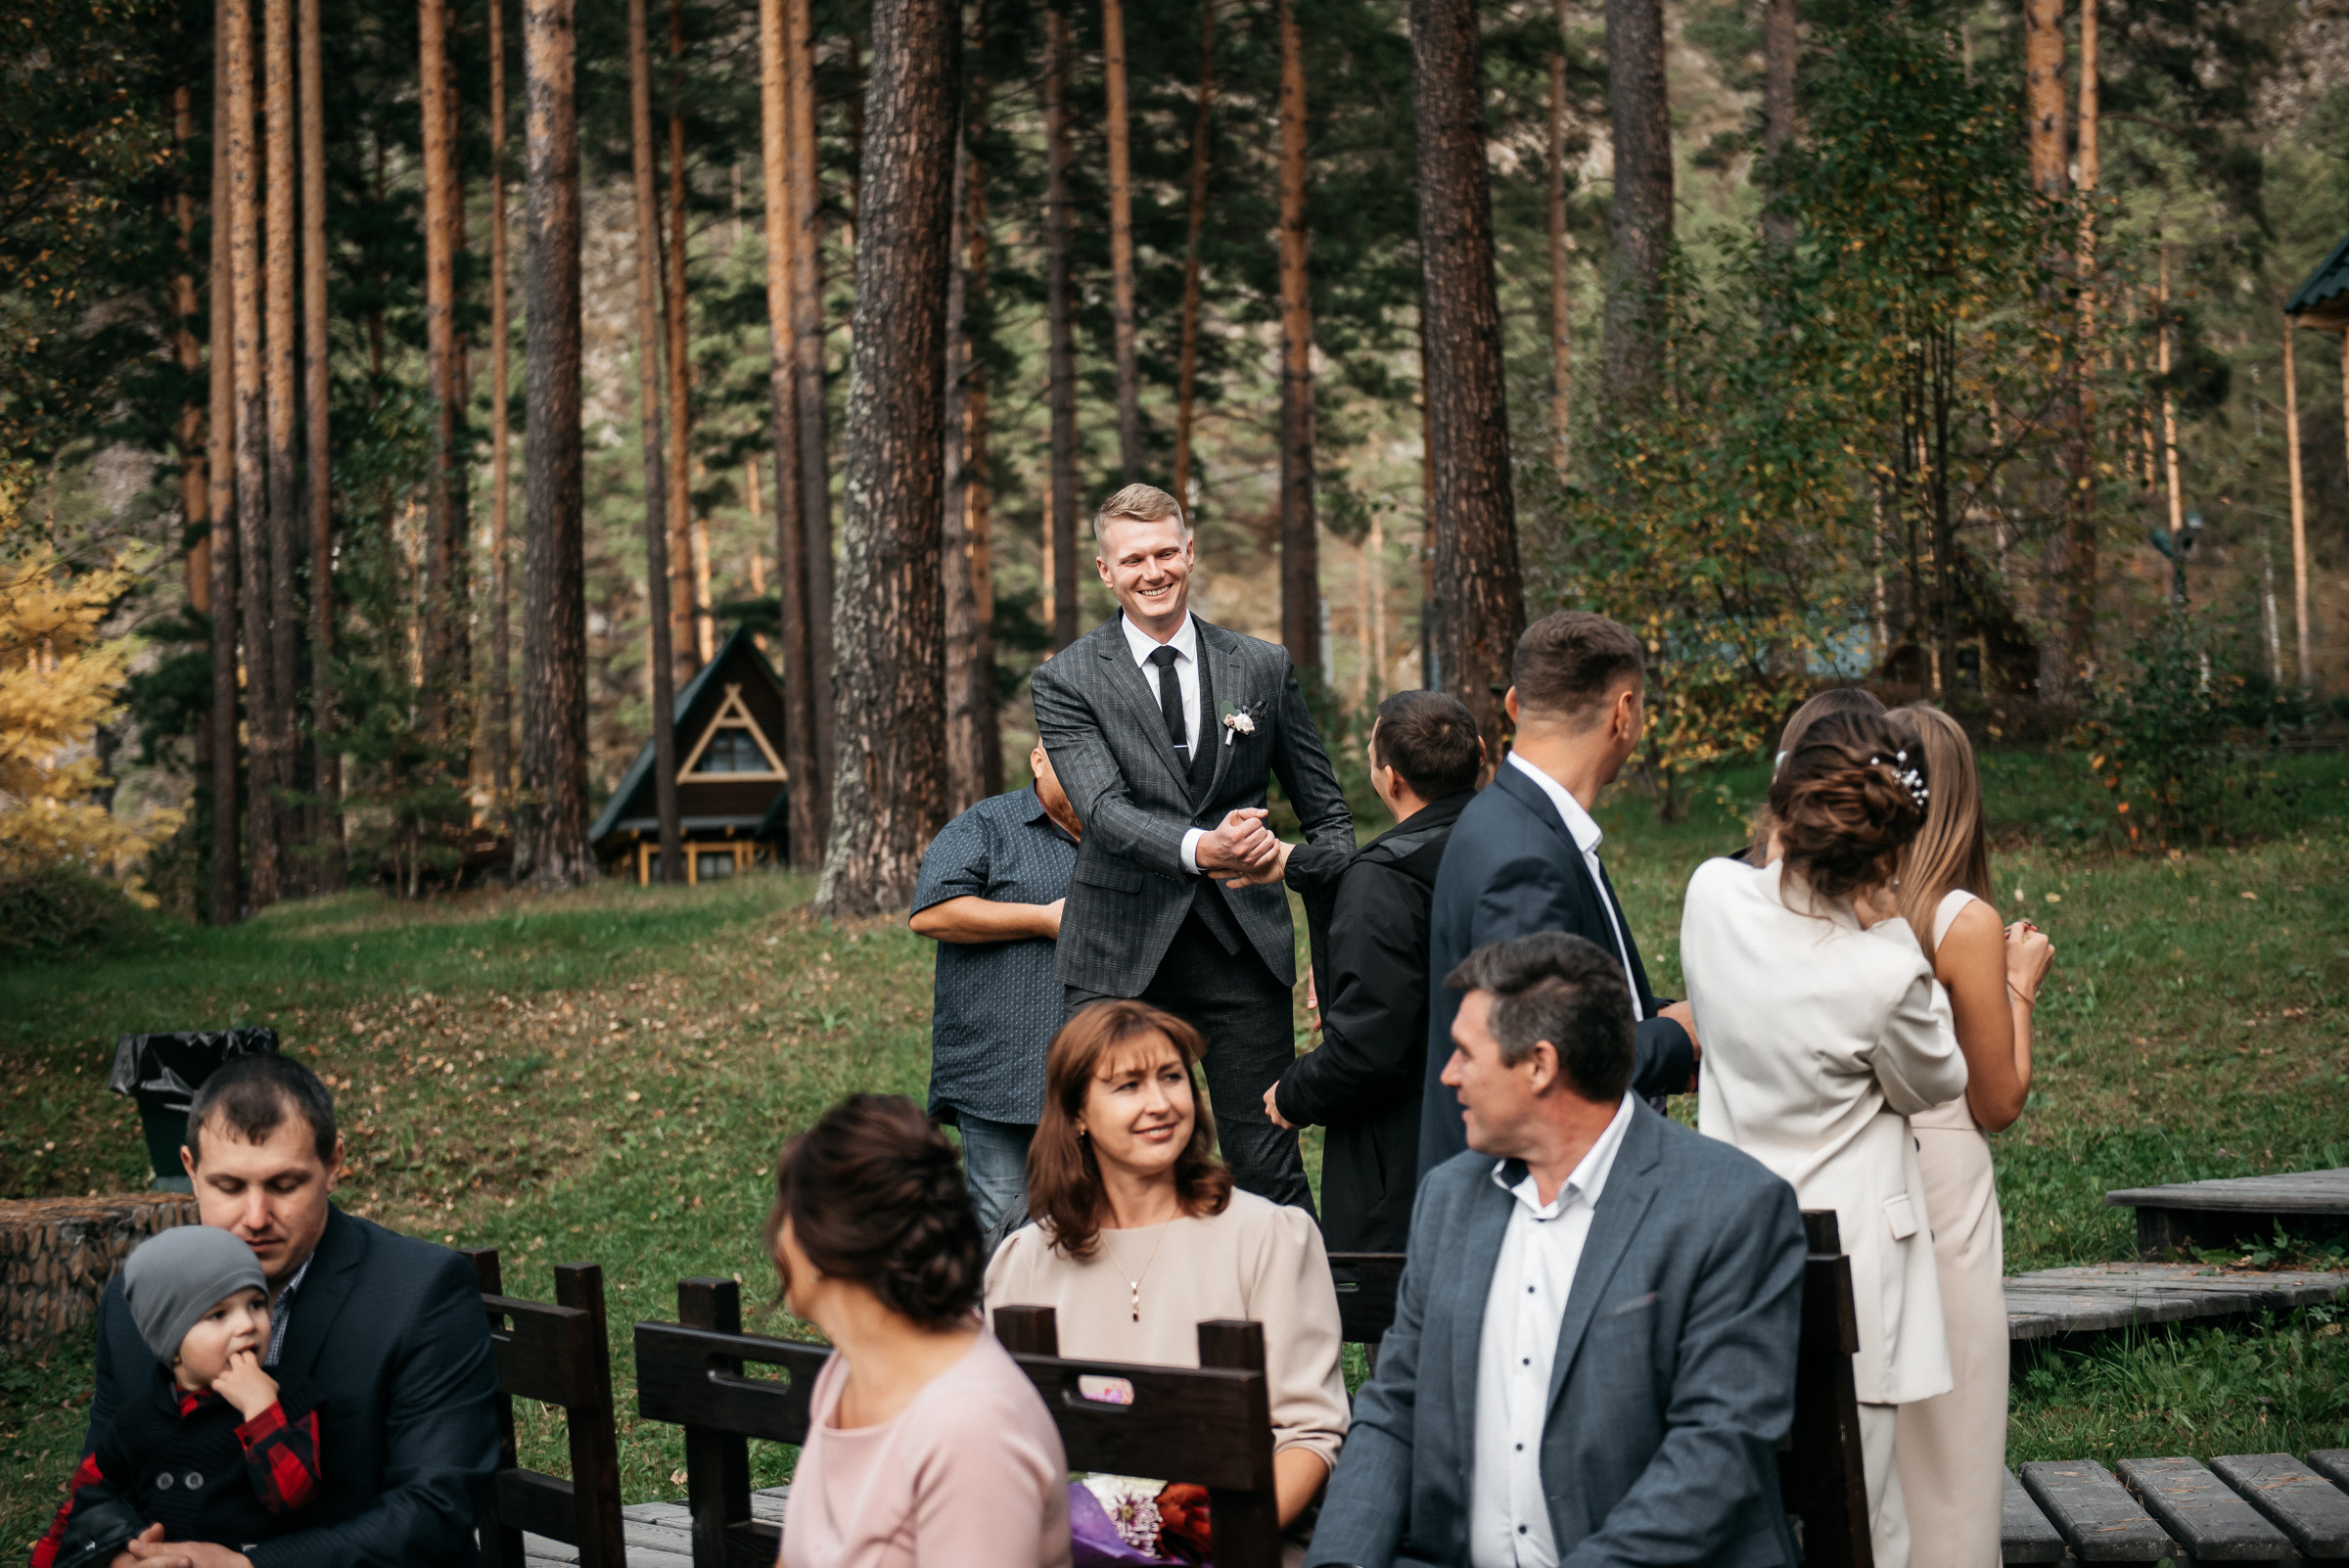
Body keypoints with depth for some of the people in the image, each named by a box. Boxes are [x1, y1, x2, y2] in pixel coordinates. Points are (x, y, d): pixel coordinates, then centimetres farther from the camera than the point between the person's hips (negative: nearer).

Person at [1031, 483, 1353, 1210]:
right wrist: (1199, 849, -34)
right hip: (1121, 956, -1)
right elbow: (1105, 810, -15)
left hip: (1244, 947, 1)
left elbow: (1325, 809, 14)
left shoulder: (1263, 667, 8)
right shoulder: (1066, 681, 0)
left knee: (1268, 1164, 2)